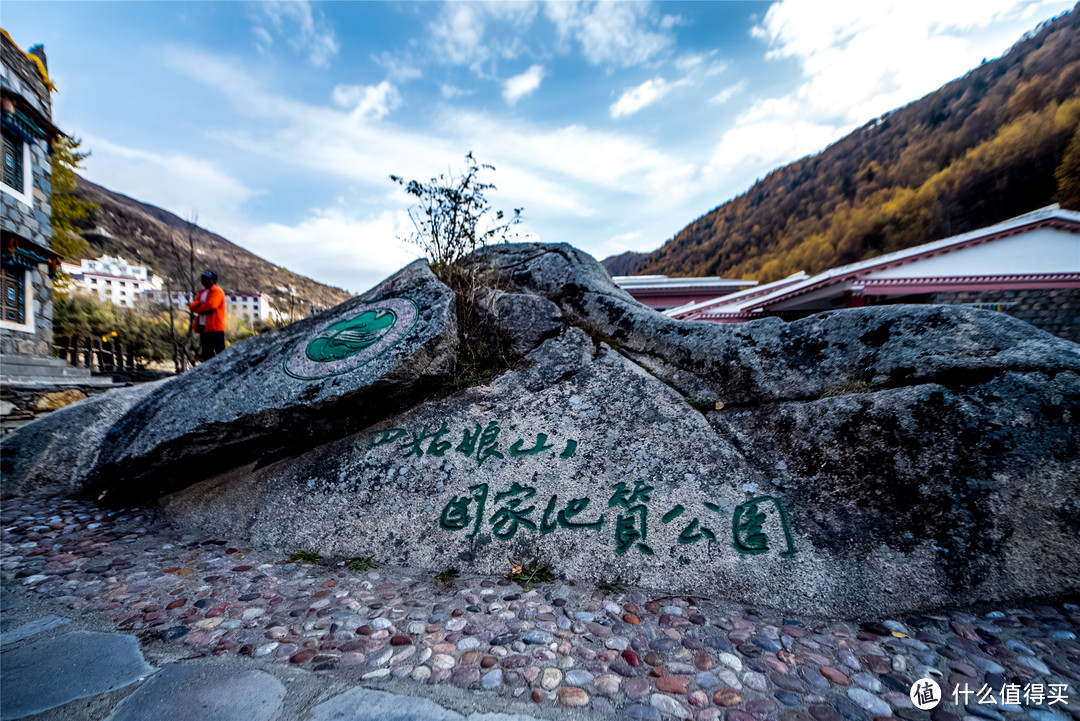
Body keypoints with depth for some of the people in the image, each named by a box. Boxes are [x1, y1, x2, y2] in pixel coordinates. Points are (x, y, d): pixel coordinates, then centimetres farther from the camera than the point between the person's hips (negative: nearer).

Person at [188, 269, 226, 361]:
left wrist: (197, 309, -3)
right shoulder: (201, 293, 21)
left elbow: (211, 305, -18)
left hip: (215, 327, -8)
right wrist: (199, 304, -12)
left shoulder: (217, 291, -5)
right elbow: (191, 305, 10)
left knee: (219, 353, -10)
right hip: (204, 327, 8)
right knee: (206, 355, 12)